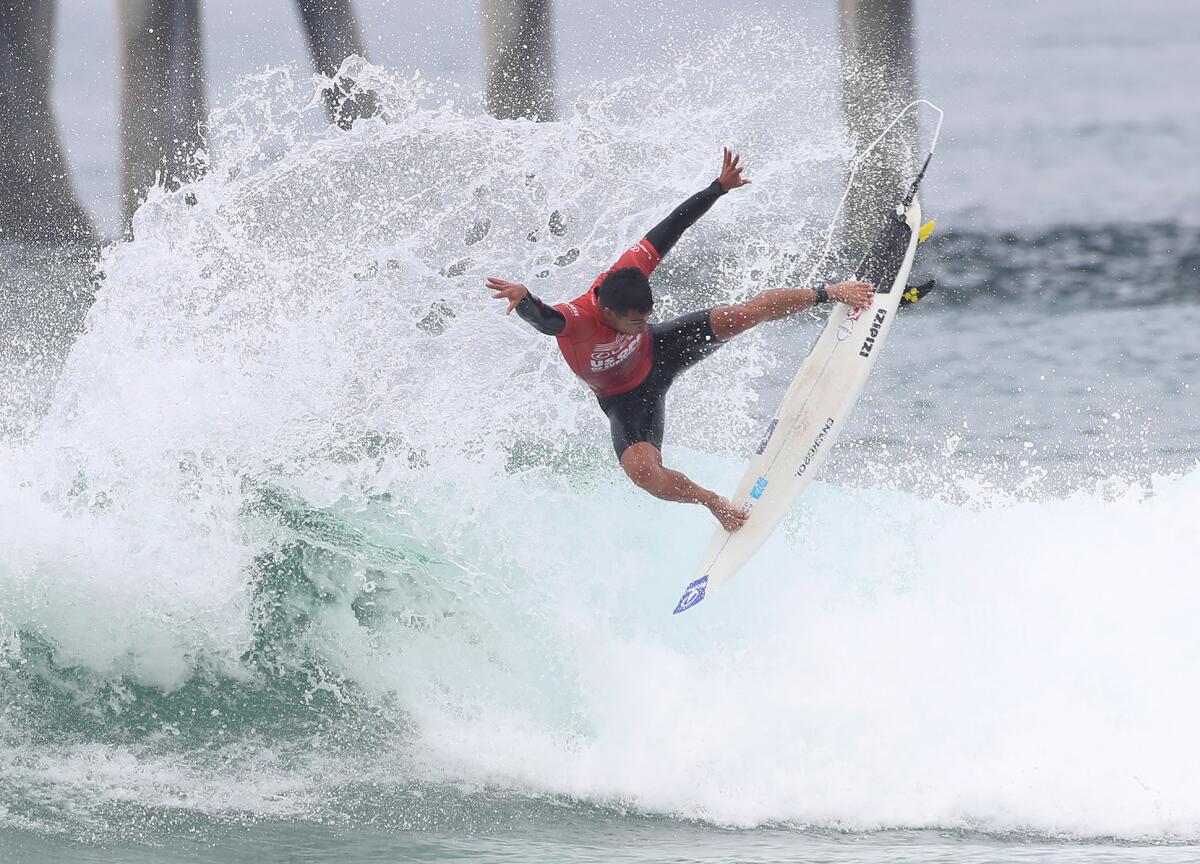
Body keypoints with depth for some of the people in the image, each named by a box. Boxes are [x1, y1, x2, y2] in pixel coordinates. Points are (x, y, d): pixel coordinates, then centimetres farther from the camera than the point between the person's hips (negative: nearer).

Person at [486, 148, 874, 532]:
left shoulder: (629, 272, -31)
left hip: (658, 352, 4)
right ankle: (714, 502, 0)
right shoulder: (575, 320, -45)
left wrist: (719, 187, -17)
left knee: (752, 312, -6)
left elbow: (671, 228, -20)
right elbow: (545, 321, -68)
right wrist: (525, 299, -91)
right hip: (628, 399, -4)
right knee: (644, 473, -28)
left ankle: (829, 294, 20)